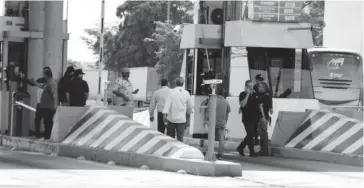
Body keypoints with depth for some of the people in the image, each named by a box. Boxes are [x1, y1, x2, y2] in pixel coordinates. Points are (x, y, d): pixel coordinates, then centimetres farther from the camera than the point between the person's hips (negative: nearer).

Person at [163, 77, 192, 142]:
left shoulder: (172, 92, -4)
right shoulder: (186, 93, 3)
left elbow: (167, 103, -14)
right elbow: (189, 107, 13)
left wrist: (164, 114, -19)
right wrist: (189, 112, 34)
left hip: (171, 118, -1)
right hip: (181, 119, 1)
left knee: (170, 137, 10)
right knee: (180, 137, 0)